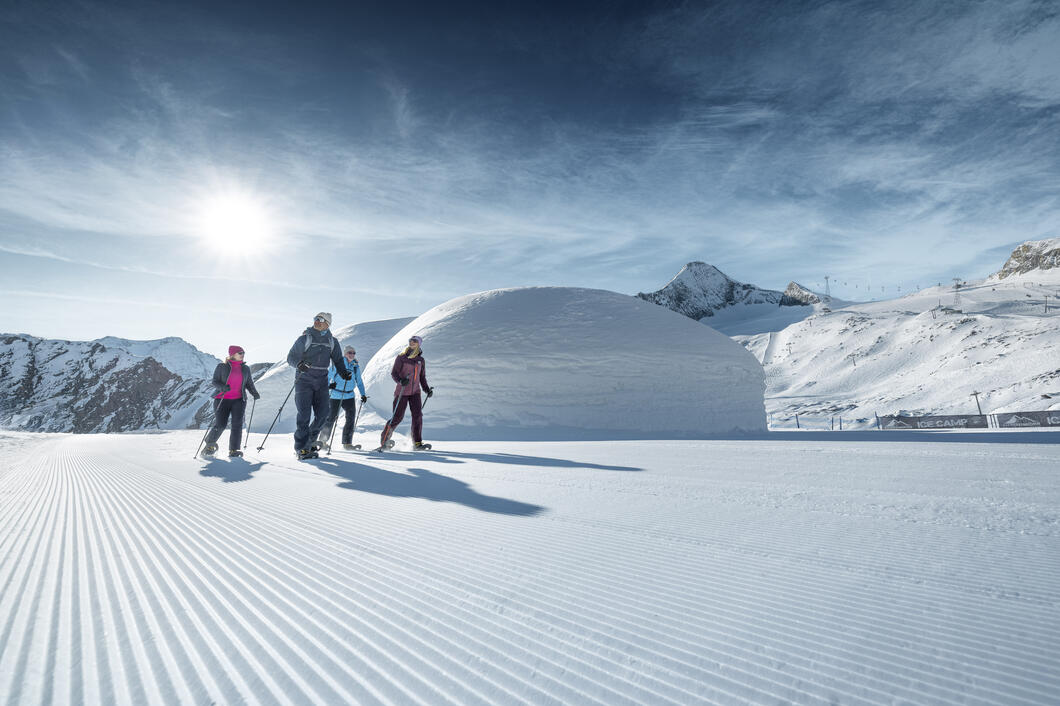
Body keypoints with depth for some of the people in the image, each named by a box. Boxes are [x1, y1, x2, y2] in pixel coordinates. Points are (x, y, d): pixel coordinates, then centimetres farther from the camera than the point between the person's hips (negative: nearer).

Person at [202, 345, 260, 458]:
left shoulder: (245, 369, 12)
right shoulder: (222, 367, 3)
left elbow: (249, 384, 17)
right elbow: (215, 382, 1)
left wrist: (255, 393, -1)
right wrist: (223, 387, -20)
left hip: (239, 400, 3)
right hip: (222, 400, -2)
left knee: (237, 423, -11)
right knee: (220, 424, -7)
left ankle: (233, 450, -5)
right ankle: (210, 445, 21)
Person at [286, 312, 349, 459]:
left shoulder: (332, 342, 8)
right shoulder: (304, 339, -3)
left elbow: (338, 360, 15)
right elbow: (291, 357, -4)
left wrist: (343, 372, -4)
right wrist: (298, 364, -26)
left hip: (321, 382, 4)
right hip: (304, 380, -4)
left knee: (322, 414, 0)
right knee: (304, 414, -9)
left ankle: (310, 440, 23)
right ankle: (301, 448, -1)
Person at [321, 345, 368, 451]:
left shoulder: (356, 366, 7)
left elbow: (359, 381, 15)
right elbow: (328, 376, -1)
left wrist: (363, 394, 9)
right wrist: (329, 385, -20)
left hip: (350, 396, 4)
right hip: (336, 396, -4)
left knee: (351, 417, -4)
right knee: (331, 418, 0)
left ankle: (347, 443, 5)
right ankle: (323, 440, 18)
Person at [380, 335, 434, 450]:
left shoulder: (421, 360, 11)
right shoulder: (401, 358, -1)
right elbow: (393, 373, -5)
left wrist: (427, 389, 5)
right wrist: (400, 381, -24)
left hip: (415, 392, 4)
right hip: (402, 391, -3)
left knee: (417, 415, -10)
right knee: (397, 417, -4)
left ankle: (417, 443, -7)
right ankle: (384, 440, 13)